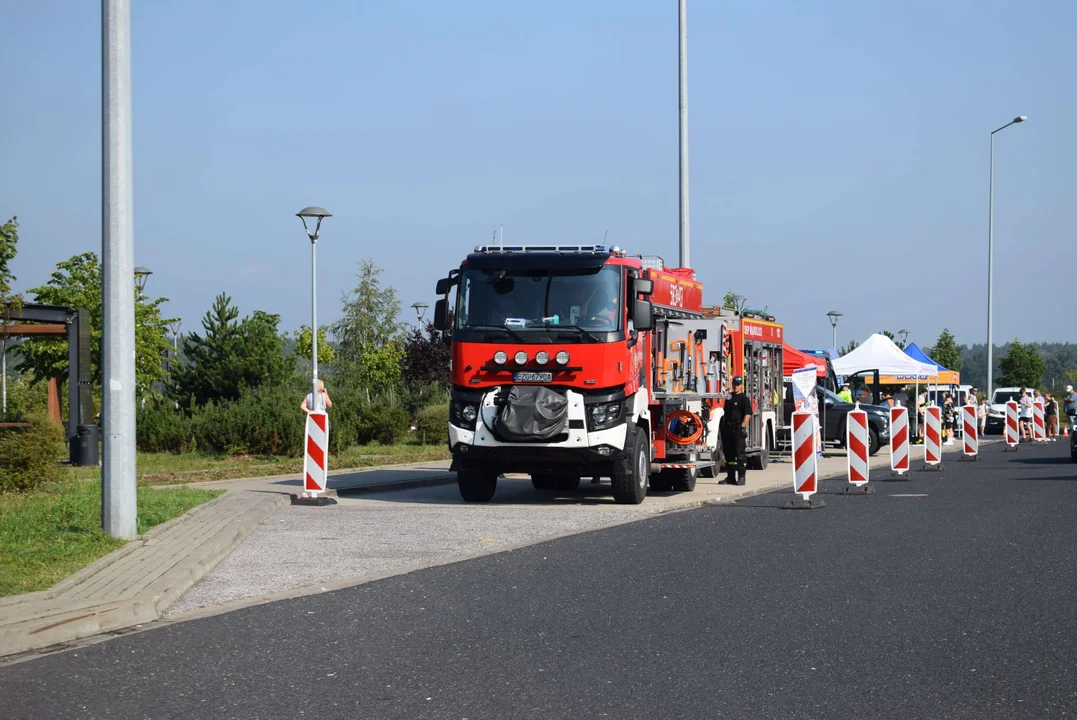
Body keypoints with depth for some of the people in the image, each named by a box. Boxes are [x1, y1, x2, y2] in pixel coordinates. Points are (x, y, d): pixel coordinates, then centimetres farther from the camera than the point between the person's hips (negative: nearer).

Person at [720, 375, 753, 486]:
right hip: (728, 429, 7)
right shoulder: (729, 397, 18)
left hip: (738, 428, -7)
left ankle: (742, 477, -7)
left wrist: (742, 427, -20)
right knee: (728, 453, 9)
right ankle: (730, 477, 15)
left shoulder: (744, 399, -3)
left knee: (739, 453, -8)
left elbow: (748, 414, -11)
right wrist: (723, 425, 16)